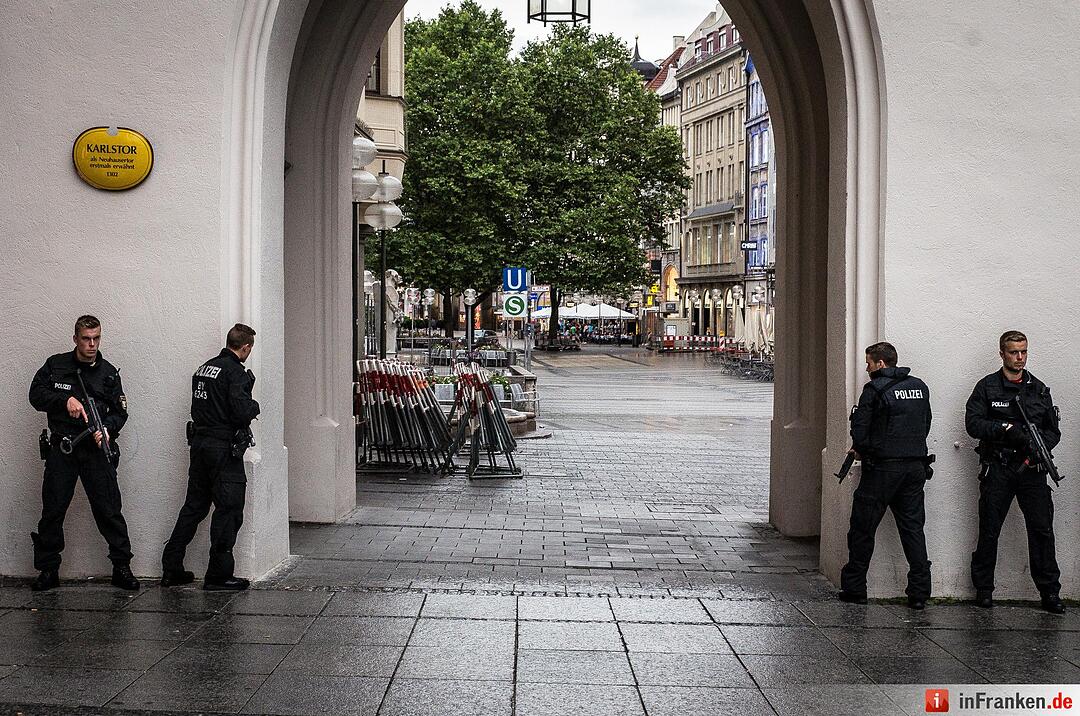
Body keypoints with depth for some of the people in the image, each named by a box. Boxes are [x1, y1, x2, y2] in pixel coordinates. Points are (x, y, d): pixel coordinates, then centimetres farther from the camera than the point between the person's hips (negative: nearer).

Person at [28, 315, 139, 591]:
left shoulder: (108, 372, 6)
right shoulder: (55, 365, 6)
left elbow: (119, 412, 5)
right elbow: (36, 395, -1)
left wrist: (107, 429, -16)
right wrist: (65, 400, -17)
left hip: (96, 448, 0)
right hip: (61, 448, 1)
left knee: (109, 509, -4)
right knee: (52, 510, 3)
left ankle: (122, 567, 3)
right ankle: (48, 570, 14)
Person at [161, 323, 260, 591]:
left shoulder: (203, 368, 12)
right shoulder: (235, 372, -13)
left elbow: (202, 406, 14)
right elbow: (242, 413, -22)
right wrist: (254, 406, 0)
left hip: (199, 443, 8)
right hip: (224, 448, -8)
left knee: (194, 506, 15)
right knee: (229, 510, -1)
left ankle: (171, 568, 18)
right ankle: (219, 575, 1)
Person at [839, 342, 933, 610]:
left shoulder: (874, 389, -9)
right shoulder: (919, 387, 10)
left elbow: (860, 429, -11)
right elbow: (925, 425, 14)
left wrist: (861, 450, 8)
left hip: (883, 468, -6)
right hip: (916, 465, 6)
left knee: (862, 527, 5)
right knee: (913, 528, 9)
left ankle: (854, 587, 11)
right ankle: (919, 592, 6)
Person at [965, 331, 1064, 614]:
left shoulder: (1039, 389, 13)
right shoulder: (987, 387, 3)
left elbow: (1053, 429, 12)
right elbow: (973, 423, -6)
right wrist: (1006, 429, -19)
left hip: (1032, 469, 2)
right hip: (998, 468, -2)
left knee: (1042, 530, -1)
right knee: (989, 531, 3)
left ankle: (1050, 592, 7)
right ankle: (983, 589, 15)